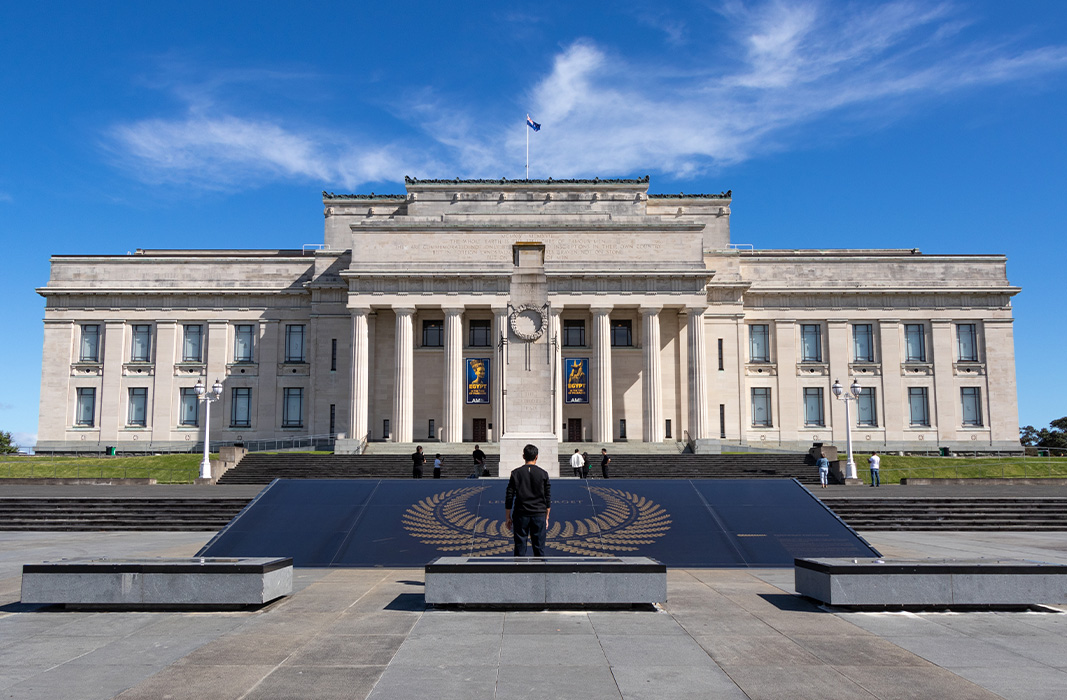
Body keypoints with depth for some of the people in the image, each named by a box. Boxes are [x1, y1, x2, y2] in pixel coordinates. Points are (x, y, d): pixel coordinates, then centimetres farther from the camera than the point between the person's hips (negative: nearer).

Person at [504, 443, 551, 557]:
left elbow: (509, 496, 0)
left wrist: (508, 516, 8)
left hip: (521, 515, 0)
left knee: (520, 548, 6)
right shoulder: (543, 474, 0)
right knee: (539, 548, 6)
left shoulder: (516, 473, -1)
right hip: (539, 515, 0)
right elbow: (548, 498, 3)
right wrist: (546, 518, 11)